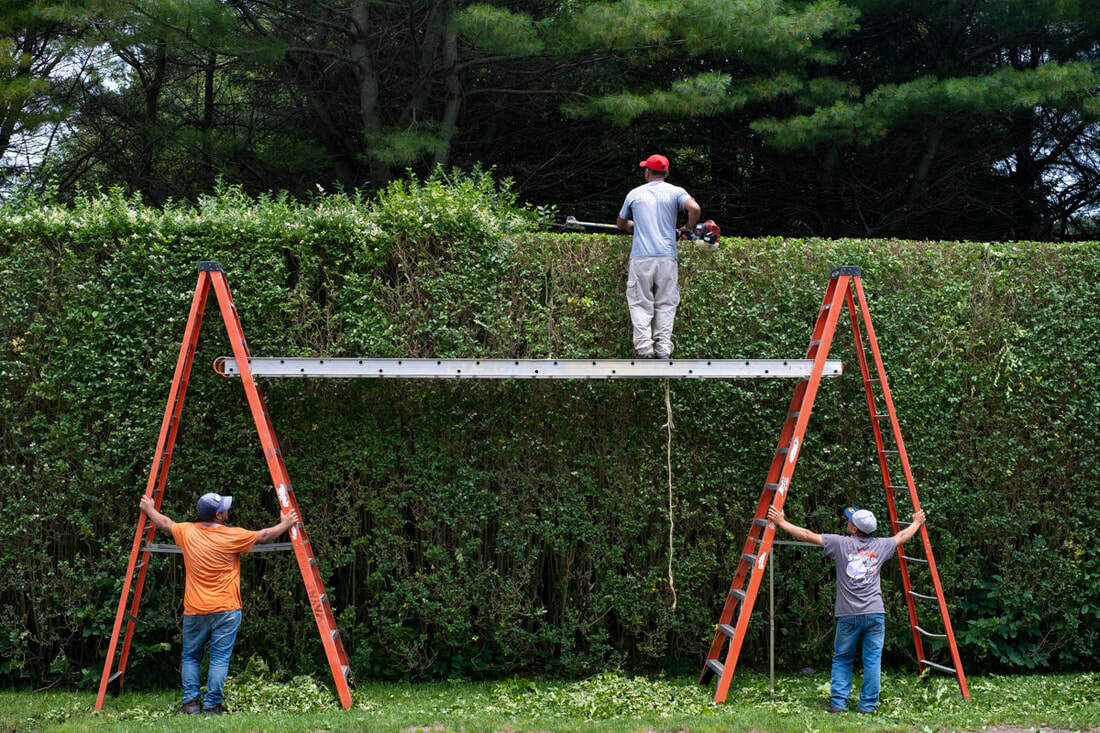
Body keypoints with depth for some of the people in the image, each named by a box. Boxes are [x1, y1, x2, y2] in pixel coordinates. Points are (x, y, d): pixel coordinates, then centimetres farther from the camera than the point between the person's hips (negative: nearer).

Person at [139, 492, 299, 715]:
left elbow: (165, 523, 20)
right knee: (220, 659, 1)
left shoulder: (187, 532, 1)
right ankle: (211, 706, -3)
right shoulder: (233, 536, -9)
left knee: (191, 657, 15)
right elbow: (264, 536, 4)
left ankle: (190, 702, 7)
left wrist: (149, 509, 39)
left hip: (194, 611, 3)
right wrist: (285, 524, 21)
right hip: (225, 610, -3)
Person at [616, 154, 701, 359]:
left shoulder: (635, 194, 11)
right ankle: (663, 348, -1)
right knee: (665, 304, 7)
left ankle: (643, 347, -10)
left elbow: (621, 223, 25)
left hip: (640, 257, 0)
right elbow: (694, 208, -12)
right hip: (667, 256, 0)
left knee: (640, 303, 3)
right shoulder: (675, 192, 6)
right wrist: (689, 228, 6)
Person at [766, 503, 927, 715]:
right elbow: (902, 536, 25)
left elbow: (808, 535, 0)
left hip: (848, 615, -2)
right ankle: (868, 705, 5)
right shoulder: (880, 546, 7)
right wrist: (917, 523, 45)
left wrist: (781, 522, 10)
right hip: (875, 613, 2)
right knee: (872, 660, 6)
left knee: (842, 660, 9)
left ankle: (838, 703, 2)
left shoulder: (841, 544, -3)